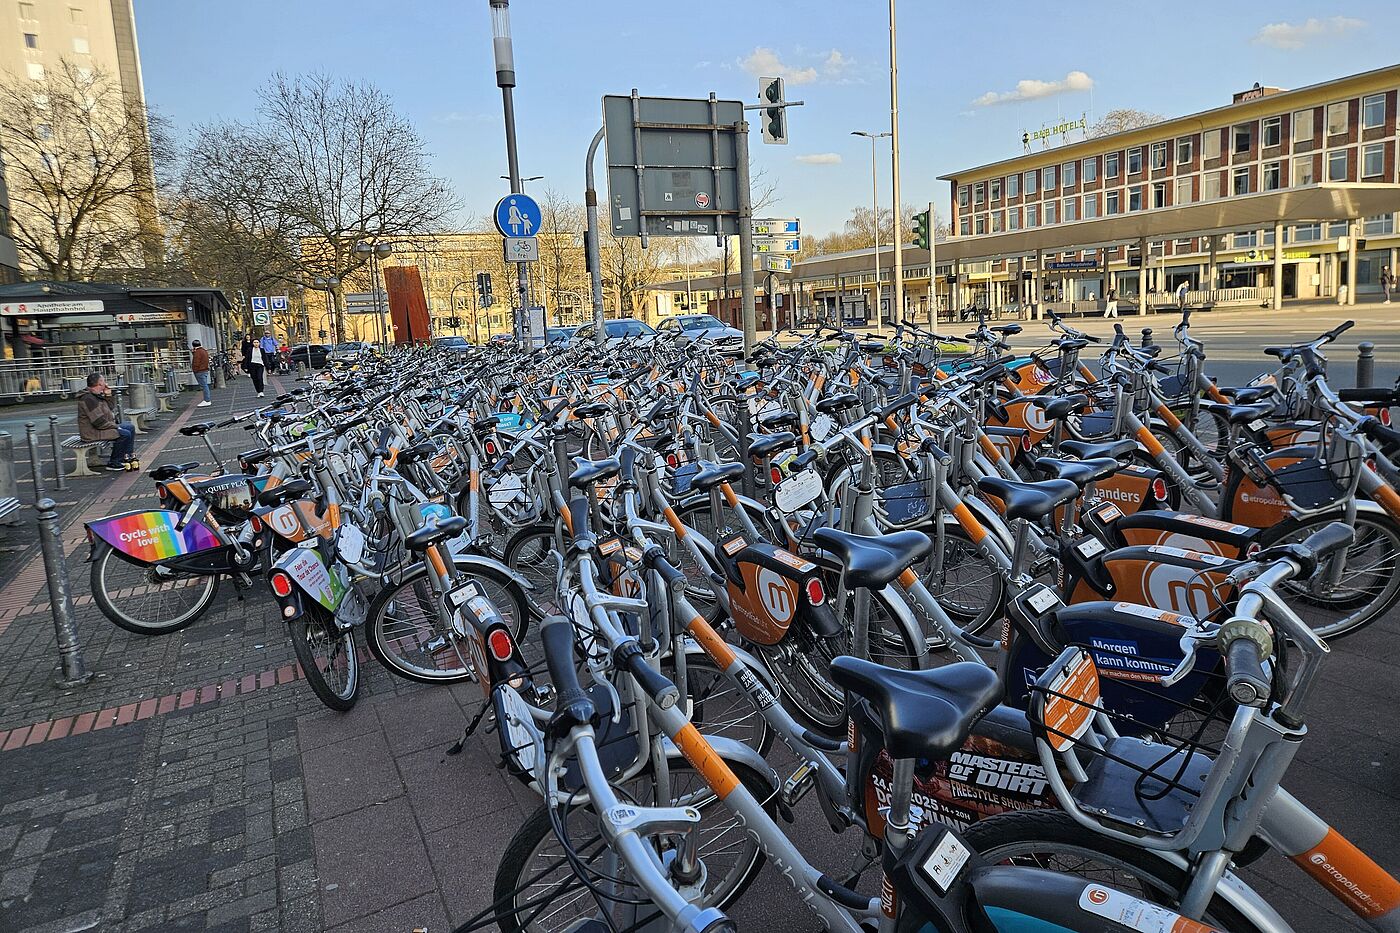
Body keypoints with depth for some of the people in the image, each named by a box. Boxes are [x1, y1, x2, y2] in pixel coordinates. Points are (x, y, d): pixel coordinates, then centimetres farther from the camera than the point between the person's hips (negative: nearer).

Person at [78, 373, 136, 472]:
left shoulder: (97, 395, 10)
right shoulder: (88, 399, -22)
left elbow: (109, 410, 18)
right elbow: (99, 422, -26)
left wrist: (108, 396, 5)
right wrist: (115, 426, -15)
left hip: (101, 427, 11)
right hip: (92, 432, -11)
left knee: (130, 427, 11)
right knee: (125, 434, -23)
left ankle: (126, 457, 11)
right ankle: (112, 463, -12)